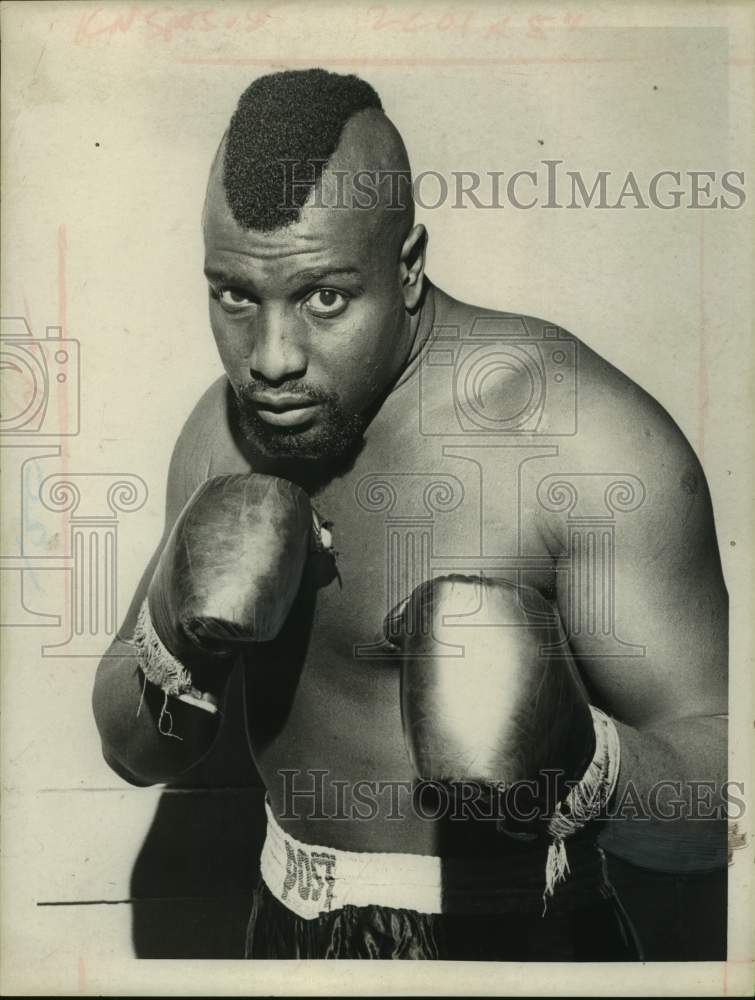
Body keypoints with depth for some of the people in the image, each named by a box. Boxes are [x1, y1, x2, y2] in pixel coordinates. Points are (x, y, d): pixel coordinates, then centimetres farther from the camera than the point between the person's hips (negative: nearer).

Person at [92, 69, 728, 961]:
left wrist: (576, 768, -38)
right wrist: (176, 647, -20)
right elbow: (135, 751, 0)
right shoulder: (227, 429, -5)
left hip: (504, 945, -5)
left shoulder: (578, 432, -23)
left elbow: (717, 790, -19)